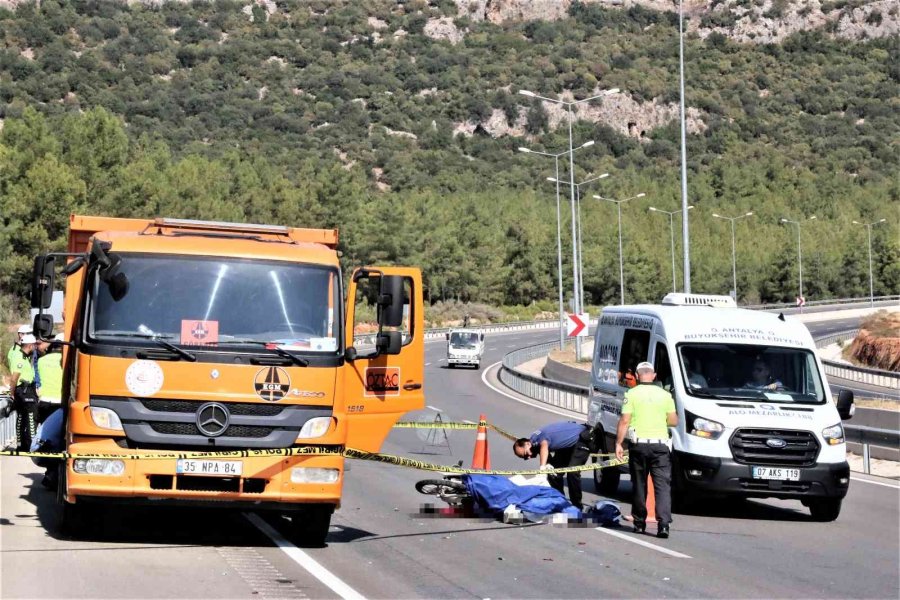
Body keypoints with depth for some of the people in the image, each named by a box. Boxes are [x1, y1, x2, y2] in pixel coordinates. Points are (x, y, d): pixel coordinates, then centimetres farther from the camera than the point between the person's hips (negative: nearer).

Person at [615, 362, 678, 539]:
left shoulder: (632, 394, -2)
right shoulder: (665, 395, 4)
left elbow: (624, 421, -6)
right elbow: (673, 421, 7)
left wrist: (618, 443, -1)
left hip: (639, 445, 0)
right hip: (660, 445, 0)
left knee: (639, 484, 12)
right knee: (663, 485, -3)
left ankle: (639, 522, 20)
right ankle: (663, 523, -16)